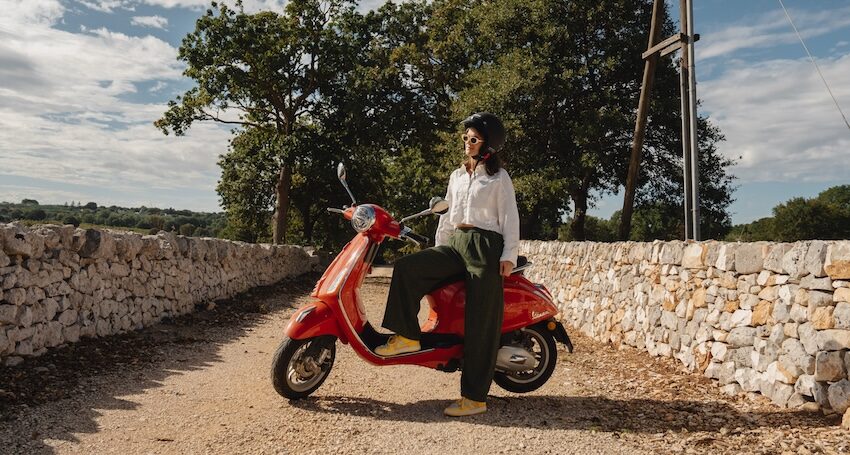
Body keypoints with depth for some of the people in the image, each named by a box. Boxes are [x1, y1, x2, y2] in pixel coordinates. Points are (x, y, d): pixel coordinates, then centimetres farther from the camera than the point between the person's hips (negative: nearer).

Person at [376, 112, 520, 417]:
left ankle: (475, 397, -6)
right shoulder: (457, 176, 21)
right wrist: (437, 248, 18)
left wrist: (509, 255, -13)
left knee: (480, 323, -8)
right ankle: (407, 336, -8)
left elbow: (510, 218, -2)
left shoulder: (498, 177, 4)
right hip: (455, 243, 6)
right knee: (406, 267, -15)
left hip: (485, 246, -6)